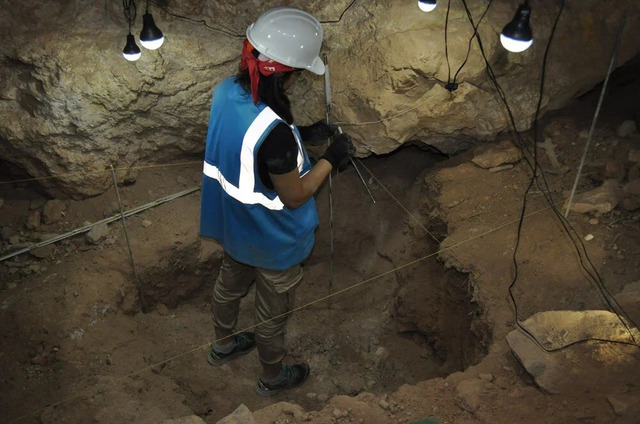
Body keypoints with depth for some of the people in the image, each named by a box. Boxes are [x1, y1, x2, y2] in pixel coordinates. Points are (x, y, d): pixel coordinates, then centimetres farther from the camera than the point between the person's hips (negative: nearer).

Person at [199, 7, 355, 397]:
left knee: (230, 284, 32)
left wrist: (302, 137, -1)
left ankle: (223, 344, 61)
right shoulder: (274, 131, -39)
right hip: (273, 240, -8)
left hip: (234, 224, 8)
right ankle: (273, 377, 47)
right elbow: (294, 197, -25)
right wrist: (331, 159, -13)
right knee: (273, 314, 20)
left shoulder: (227, 91, -14)